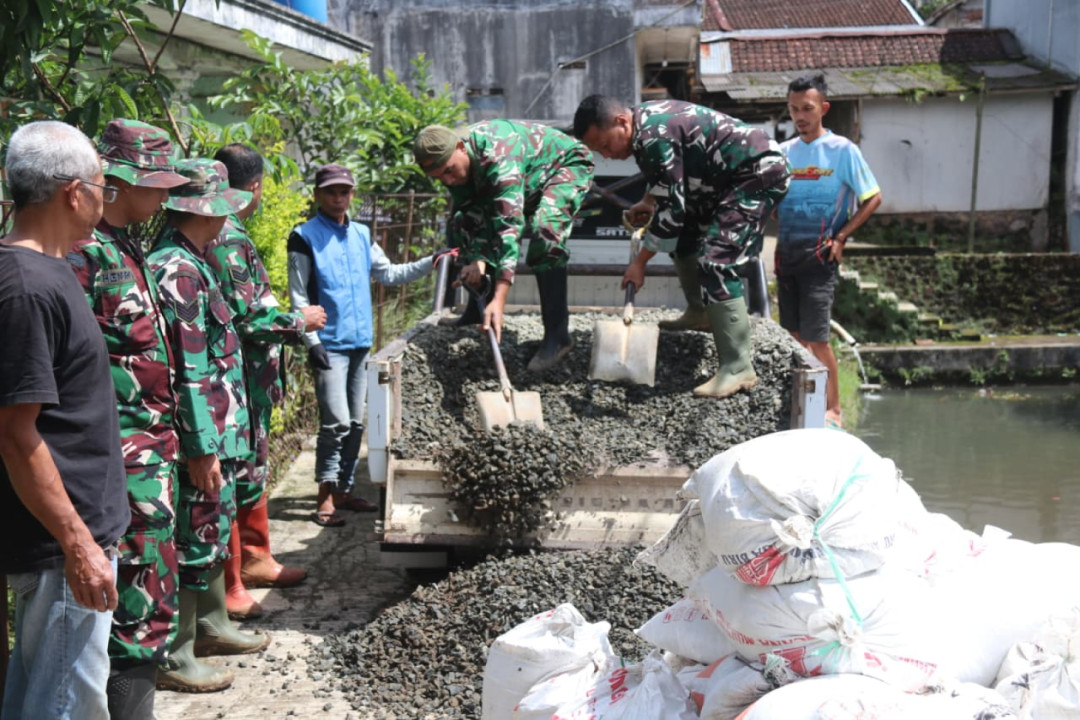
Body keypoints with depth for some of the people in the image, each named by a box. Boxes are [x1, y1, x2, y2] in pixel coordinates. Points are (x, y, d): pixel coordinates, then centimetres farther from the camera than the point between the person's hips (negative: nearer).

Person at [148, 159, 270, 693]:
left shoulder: (189, 262, 12)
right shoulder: (178, 270, -20)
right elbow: (187, 371, -23)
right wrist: (202, 448, -22)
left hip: (218, 431, 10)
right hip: (201, 436, -10)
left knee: (213, 531, 21)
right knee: (193, 541, 0)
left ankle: (211, 626, 36)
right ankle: (175, 658, 12)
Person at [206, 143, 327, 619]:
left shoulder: (227, 234, 13)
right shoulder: (228, 240, -19)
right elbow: (246, 316, -23)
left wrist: (295, 326, 25)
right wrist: (299, 321, -9)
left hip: (248, 380, 11)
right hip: (237, 381, -11)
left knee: (252, 468, 21)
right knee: (234, 476, -3)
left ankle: (255, 560, 35)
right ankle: (227, 585, 6)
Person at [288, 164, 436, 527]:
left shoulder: (362, 235, 14)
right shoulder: (304, 238, -4)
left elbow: (389, 274, 18)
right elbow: (299, 295, -7)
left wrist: (430, 263, 6)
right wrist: (312, 341, -14)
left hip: (360, 343, 7)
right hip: (329, 345, -6)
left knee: (355, 424, 10)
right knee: (336, 422, -12)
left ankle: (343, 490, 20)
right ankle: (326, 498, -4)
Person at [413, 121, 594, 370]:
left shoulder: (498, 158, -42)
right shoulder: (450, 162, -18)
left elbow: (510, 226, -48)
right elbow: (472, 213, -9)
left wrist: (499, 300, -55)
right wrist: (478, 258, -29)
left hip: (567, 166, -8)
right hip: (529, 182, 8)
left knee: (545, 229, -35)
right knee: (461, 222, -1)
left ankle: (557, 334, -31)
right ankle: (478, 309, 14)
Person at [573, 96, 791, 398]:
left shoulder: (654, 137, -26)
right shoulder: (645, 120, 4)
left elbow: (671, 209, -23)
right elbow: (665, 175, 25)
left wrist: (640, 262, -17)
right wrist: (647, 202, 11)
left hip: (760, 173, -11)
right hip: (727, 177, 11)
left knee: (714, 260, -20)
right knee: (684, 236, 20)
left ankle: (738, 368, -21)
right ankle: (698, 314, 35)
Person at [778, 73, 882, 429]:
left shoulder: (842, 150, -4)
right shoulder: (784, 152, 10)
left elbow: (873, 198, -3)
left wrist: (840, 237, -10)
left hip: (819, 255, -5)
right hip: (787, 253, 5)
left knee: (815, 337, -8)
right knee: (794, 336, 10)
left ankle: (833, 409, 4)